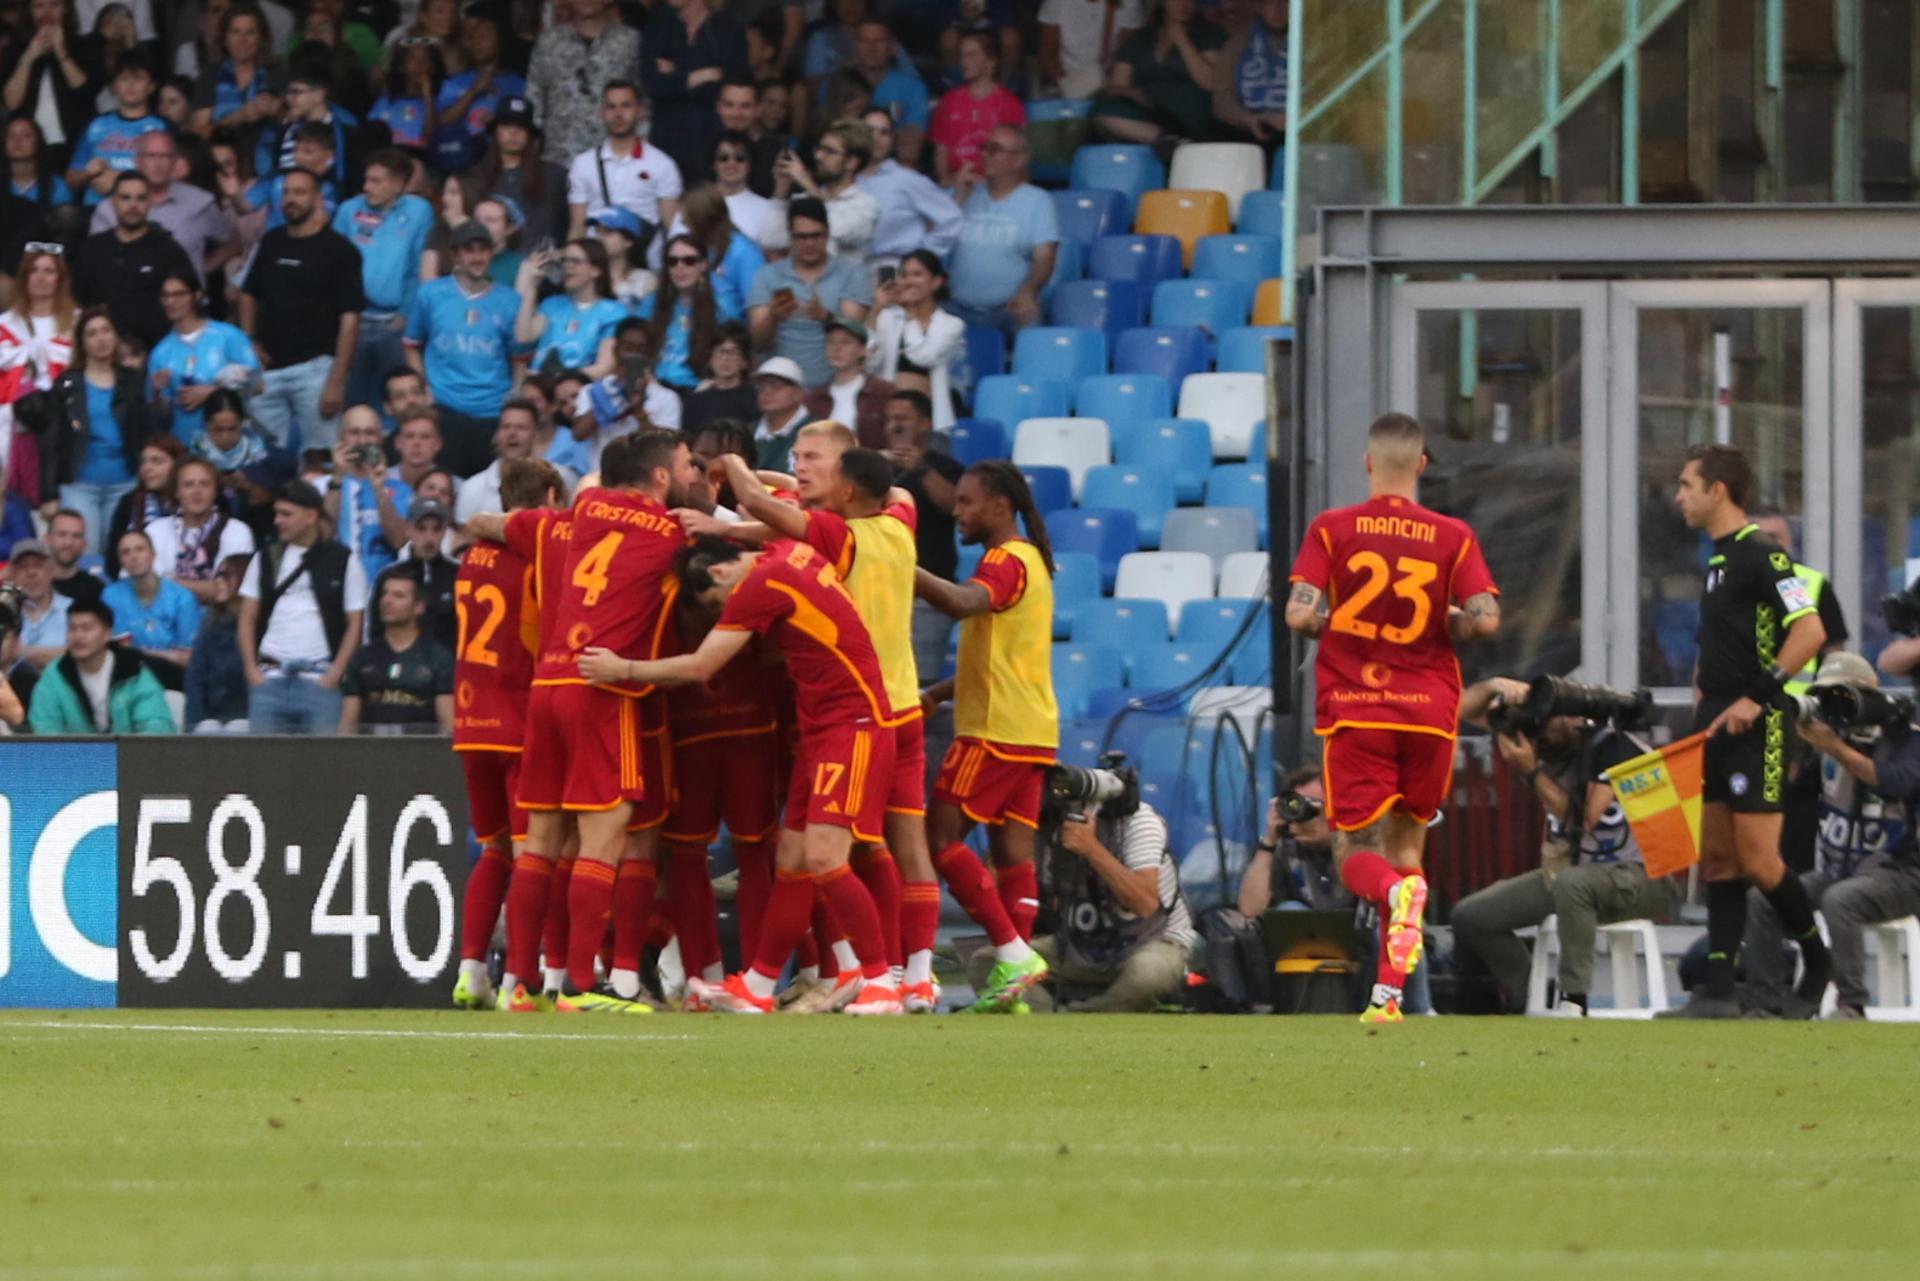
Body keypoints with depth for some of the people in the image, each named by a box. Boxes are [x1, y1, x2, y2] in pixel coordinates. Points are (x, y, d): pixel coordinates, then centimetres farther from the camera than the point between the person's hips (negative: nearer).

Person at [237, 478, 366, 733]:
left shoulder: (343, 561, 4)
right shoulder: (266, 559, 13)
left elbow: (354, 623, 3)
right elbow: (248, 619, 13)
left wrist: (336, 672, -8)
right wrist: (252, 669, 0)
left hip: (320, 680, -3)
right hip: (270, 678, 3)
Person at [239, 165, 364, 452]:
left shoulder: (339, 250, -4)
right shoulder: (271, 243, 11)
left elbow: (349, 318, -9)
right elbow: (250, 295, 23)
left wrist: (337, 381, -15)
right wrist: (249, 341, 6)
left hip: (314, 366, -5)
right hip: (269, 367, 5)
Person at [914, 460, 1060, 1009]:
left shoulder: (1006, 561, -11)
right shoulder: (1030, 561, 21)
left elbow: (963, 603, -33)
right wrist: (939, 692, 22)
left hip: (995, 731, -10)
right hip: (1031, 731, 10)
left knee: (941, 836, -8)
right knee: (1013, 850, 5)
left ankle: (1013, 954, -14)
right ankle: (1011, 981, 0)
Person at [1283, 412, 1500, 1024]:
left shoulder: (1332, 529, -2)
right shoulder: (1453, 536, 1)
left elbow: (1299, 613, -10)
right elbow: (1486, 618, -9)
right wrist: (1445, 628, 12)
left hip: (1354, 713, -2)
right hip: (1429, 713, 2)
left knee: (1355, 852, 2)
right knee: (1406, 843, 15)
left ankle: (1398, 892, -35)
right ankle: (1389, 992, 8)